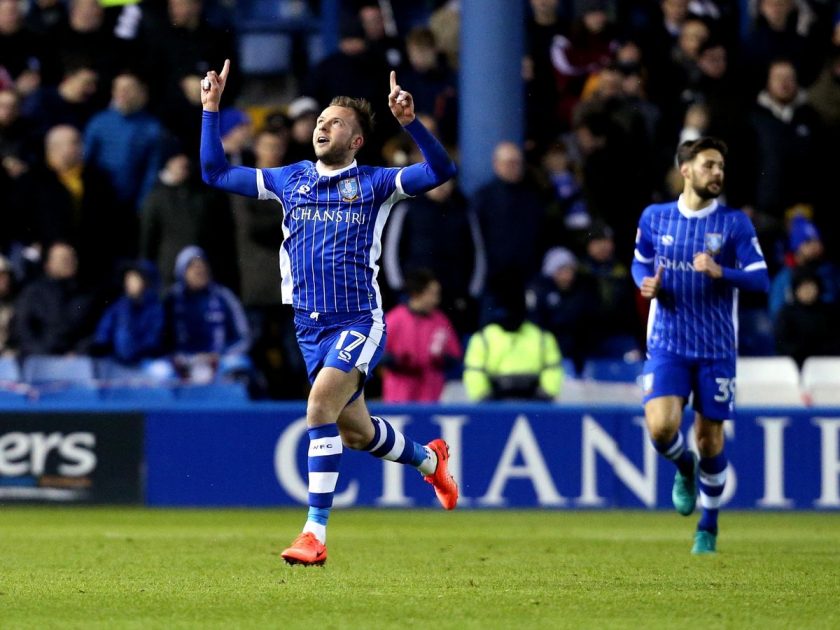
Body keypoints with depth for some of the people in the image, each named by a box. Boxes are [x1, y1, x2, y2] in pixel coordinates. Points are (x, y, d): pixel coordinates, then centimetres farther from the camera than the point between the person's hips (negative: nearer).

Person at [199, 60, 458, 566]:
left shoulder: (373, 183, 1)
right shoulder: (290, 180, 12)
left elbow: (441, 171, -12)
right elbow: (216, 173, 18)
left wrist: (410, 122, -24)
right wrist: (211, 109, 10)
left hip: (359, 321, -6)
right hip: (311, 327, 6)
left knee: (321, 406, -25)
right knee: (355, 431, 14)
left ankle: (316, 533, -25)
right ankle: (429, 458, 46)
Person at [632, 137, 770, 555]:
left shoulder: (734, 223, -3)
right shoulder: (655, 217, 3)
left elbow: (760, 279, -8)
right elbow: (640, 262, 18)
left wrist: (720, 272, -25)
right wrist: (646, 283, -5)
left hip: (715, 348, 0)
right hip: (667, 344, 0)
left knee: (710, 437, 4)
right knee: (661, 426, -19)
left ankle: (708, 527, 24)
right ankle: (684, 467, 18)